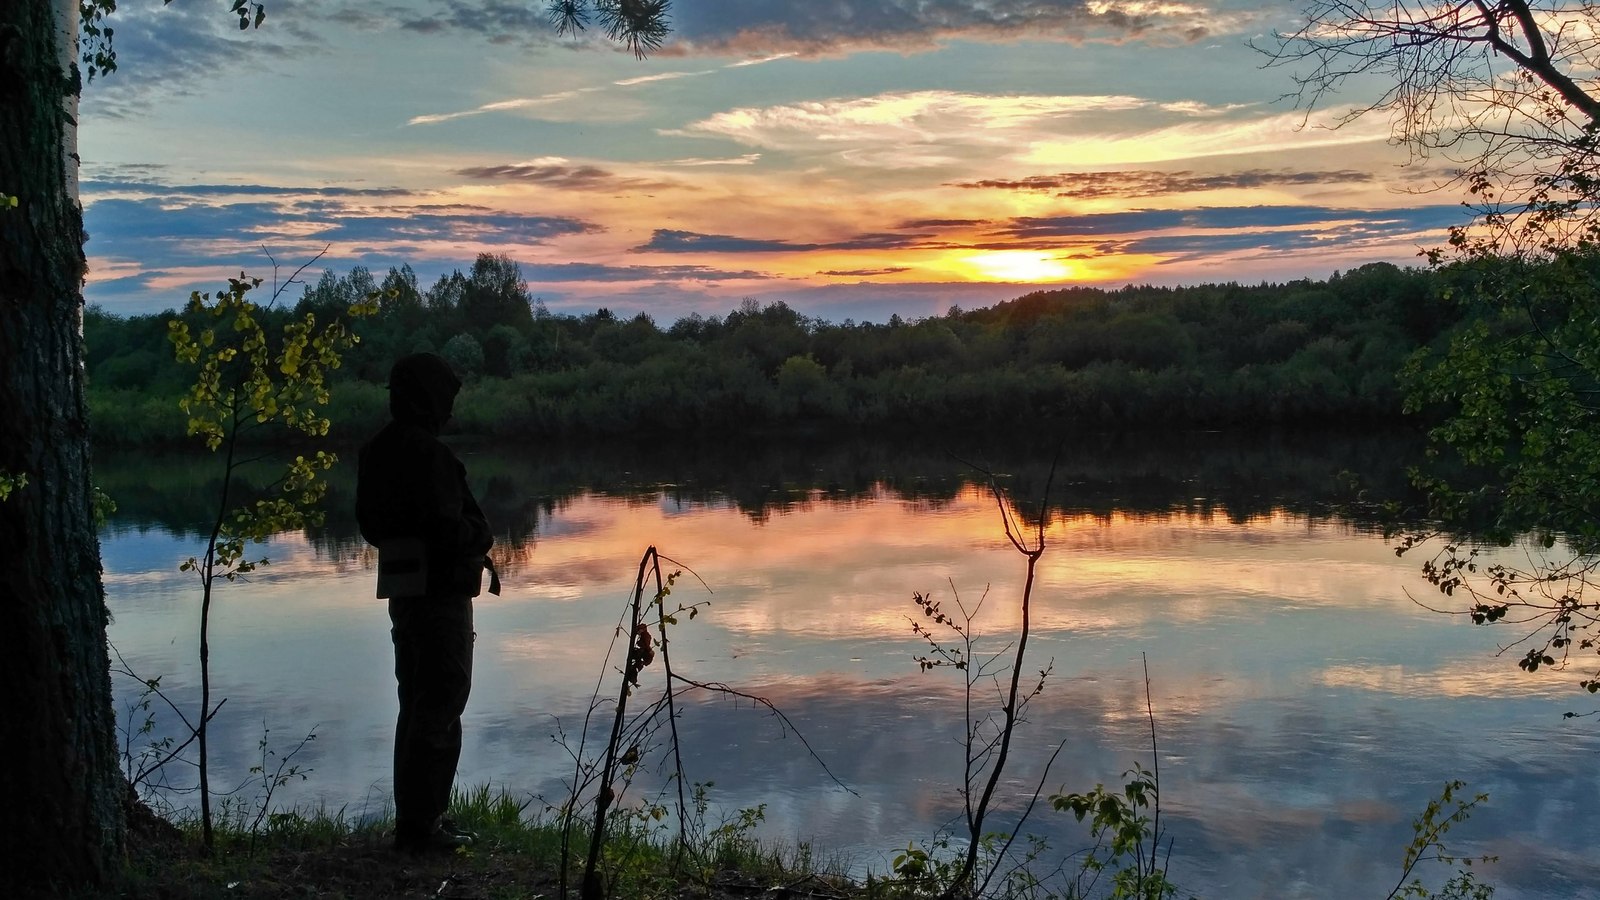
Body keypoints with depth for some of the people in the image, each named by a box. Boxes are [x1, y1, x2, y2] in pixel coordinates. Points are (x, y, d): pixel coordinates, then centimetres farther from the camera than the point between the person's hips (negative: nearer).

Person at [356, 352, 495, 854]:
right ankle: (421, 826, 2)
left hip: (402, 588, 9)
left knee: (417, 704, 17)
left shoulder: (378, 451, 11)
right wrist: (481, 538, -2)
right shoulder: (425, 451, -18)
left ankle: (414, 817, 25)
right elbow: (447, 528, -23)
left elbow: (371, 525, 16)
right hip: (440, 590, -9)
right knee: (440, 705, -2)